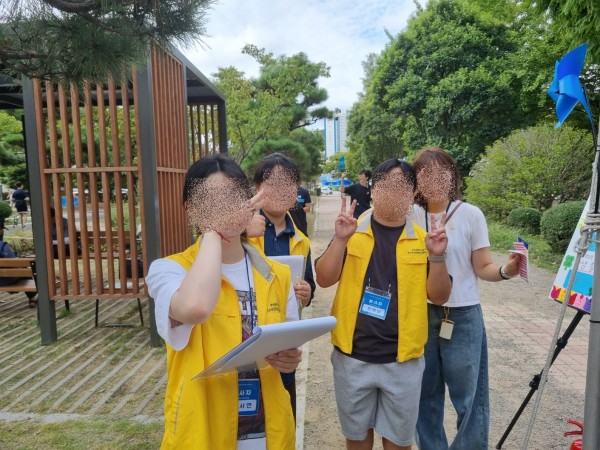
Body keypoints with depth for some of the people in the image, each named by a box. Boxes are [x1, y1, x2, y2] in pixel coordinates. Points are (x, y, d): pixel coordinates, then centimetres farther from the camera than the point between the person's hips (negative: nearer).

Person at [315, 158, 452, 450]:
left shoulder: (423, 239, -1)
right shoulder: (352, 232, -3)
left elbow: (439, 296, -2)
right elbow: (324, 279, -8)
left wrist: (437, 256, -19)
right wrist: (341, 240, -22)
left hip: (402, 359, 0)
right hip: (352, 355, 1)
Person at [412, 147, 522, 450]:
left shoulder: (470, 214, -8)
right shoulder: (410, 216, -1)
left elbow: (483, 268, -8)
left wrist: (506, 271, -26)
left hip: (462, 316, -2)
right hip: (420, 314, 3)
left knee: (468, 396, 8)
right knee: (425, 394, 16)